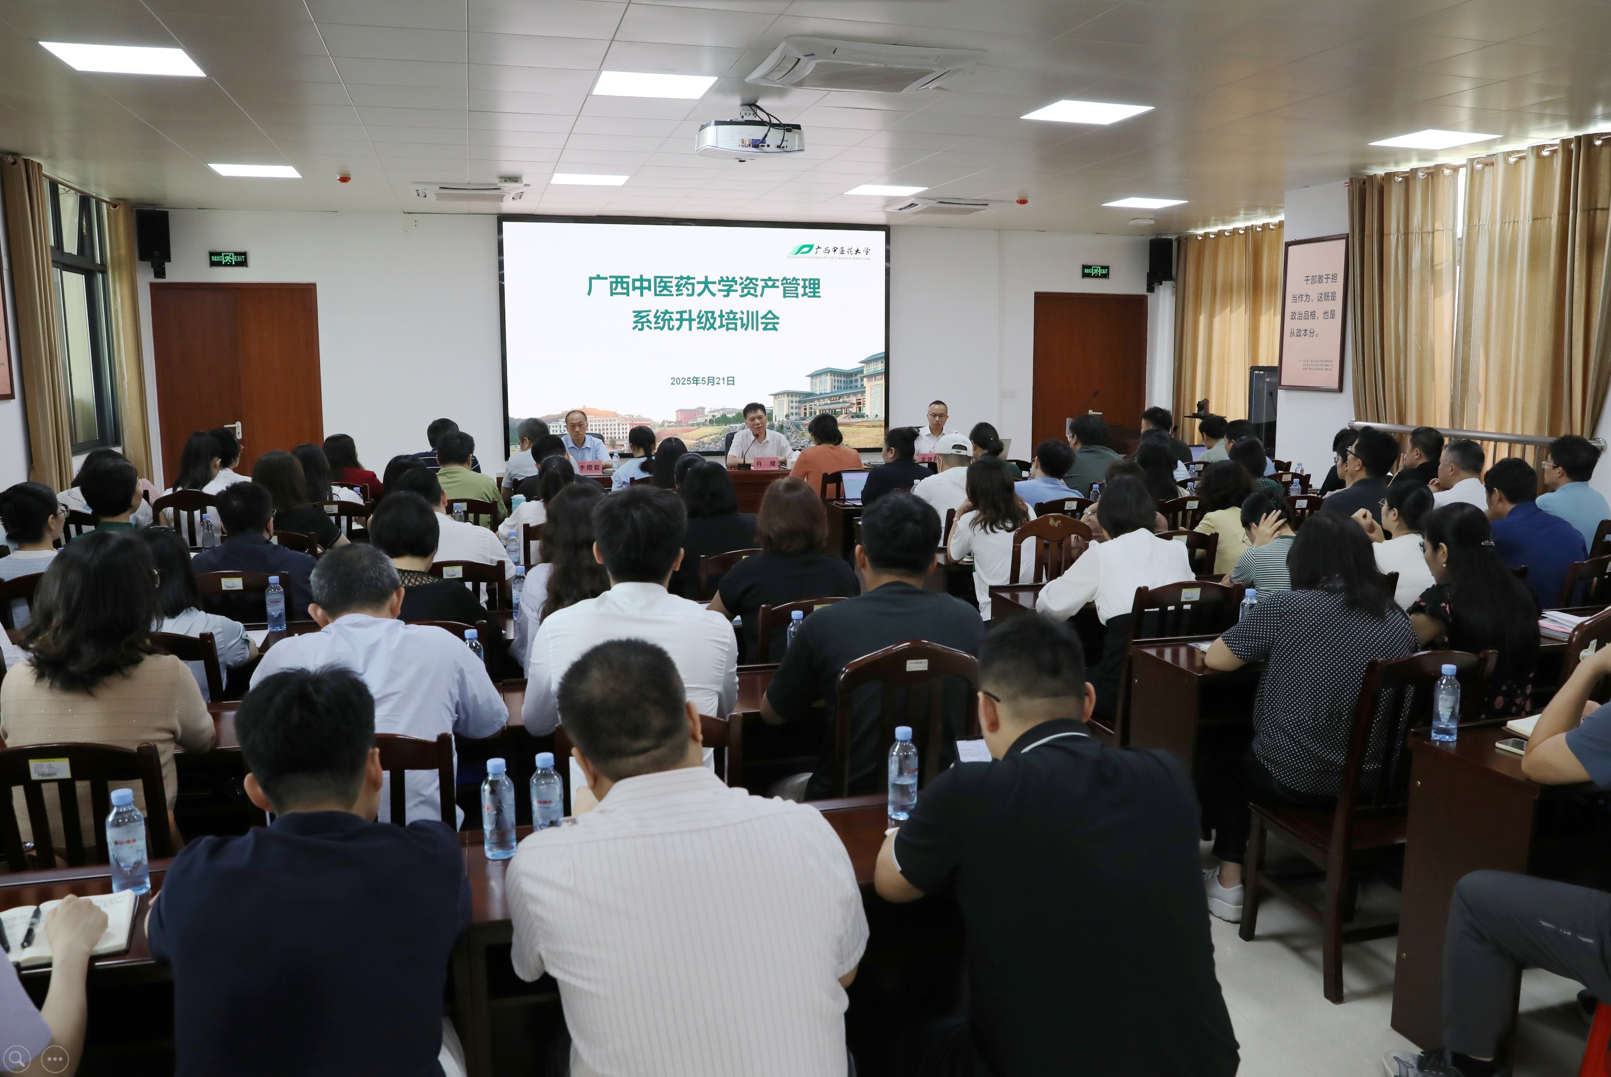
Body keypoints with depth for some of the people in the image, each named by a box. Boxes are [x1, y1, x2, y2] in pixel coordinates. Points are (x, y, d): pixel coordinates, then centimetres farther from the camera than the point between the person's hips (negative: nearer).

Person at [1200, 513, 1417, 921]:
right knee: (1248, 747, 32)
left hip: (1294, 780, -5)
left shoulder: (1286, 607, -14)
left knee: (1224, 755, 28)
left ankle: (1229, 883, 29)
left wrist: (1265, 645, 13)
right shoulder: (1399, 621, 1)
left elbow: (1215, 659, -7)